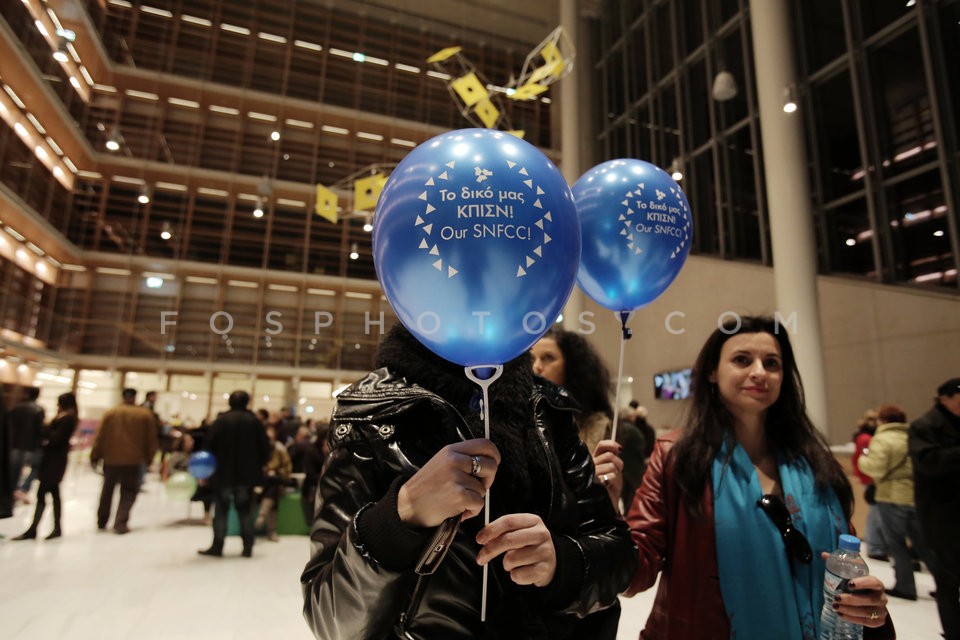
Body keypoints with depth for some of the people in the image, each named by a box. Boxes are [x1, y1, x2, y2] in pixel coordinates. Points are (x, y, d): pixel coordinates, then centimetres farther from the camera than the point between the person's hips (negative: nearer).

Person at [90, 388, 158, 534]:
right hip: (133, 460, -2)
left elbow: (100, 437, -1)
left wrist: (95, 456, 7)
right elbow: (150, 439, 3)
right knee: (128, 493, 8)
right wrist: (148, 458, 13)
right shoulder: (145, 415, -1)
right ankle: (120, 523, -3)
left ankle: (101, 521, 29)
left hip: (111, 459, 2)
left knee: (107, 491, 19)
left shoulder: (110, 413, 0)